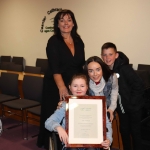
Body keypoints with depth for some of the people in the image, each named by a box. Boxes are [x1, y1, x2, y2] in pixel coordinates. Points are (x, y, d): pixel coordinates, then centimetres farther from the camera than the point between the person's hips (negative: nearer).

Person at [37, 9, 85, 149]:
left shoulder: (79, 41, 6)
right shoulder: (53, 41, -10)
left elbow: (81, 65, 12)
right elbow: (55, 68, -21)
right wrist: (62, 87, -33)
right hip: (55, 86, -4)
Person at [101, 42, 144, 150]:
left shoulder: (124, 68, -23)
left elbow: (139, 85, -21)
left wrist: (132, 103, -19)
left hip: (134, 106, -5)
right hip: (121, 106, 5)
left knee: (135, 131, 8)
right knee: (124, 130, 17)